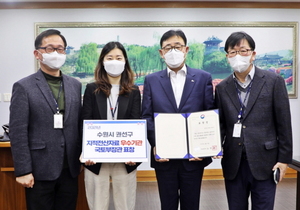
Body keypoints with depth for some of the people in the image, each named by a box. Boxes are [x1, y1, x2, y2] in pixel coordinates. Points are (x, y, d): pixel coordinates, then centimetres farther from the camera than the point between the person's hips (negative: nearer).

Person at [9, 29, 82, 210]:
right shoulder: (24, 87, -4)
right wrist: (23, 171, -12)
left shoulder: (75, 85, 9)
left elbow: (79, 125, 11)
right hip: (40, 170, -4)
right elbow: (18, 133, -9)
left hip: (70, 168, 4)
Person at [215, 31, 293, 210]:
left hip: (264, 163, -2)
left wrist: (284, 159, -4)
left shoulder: (274, 81, -3)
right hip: (233, 164, 3)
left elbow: (283, 123, -3)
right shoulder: (222, 88, 5)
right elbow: (221, 124, 7)